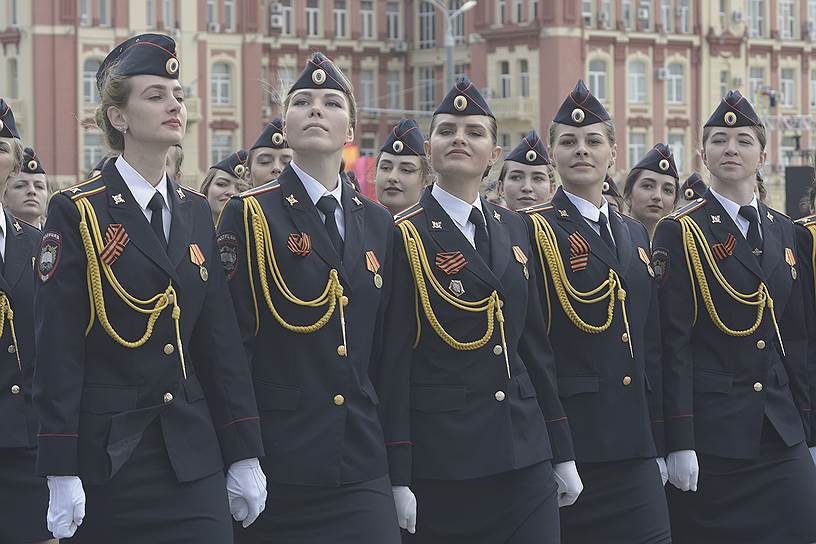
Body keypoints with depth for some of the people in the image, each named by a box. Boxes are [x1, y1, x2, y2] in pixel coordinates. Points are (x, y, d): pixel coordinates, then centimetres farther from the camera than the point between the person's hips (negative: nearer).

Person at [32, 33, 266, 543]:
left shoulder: (195, 212, 11)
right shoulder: (76, 212, -5)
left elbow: (220, 340, 11)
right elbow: (58, 349, -9)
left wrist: (244, 455, 6)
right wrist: (61, 472, -14)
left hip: (192, 455, 5)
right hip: (108, 456, -4)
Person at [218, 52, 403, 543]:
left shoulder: (377, 223, 13)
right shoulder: (250, 216, -2)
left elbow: (386, 353, 14)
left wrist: (399, 467, 9)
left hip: (362, 471, 4)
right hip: (277, 464, -4)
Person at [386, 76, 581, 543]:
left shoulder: (516, 230, 13)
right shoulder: (405, 237, -5)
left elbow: (536, 343, 15)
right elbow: (393, 360, -8)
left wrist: (563, 453, 13)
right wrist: (397, 478, -12)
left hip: (525, 453, 5)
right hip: (441, 462, -5)